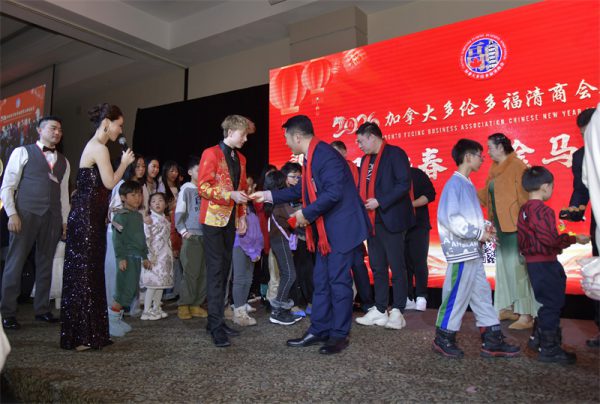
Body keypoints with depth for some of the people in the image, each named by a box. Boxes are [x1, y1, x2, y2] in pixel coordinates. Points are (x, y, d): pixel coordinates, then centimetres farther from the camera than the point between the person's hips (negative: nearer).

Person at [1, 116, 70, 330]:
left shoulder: (63, 161, 16)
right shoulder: (23, 152, 4)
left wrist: (65, 220, 11)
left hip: (52, 217, 4)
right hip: (26, 214, -4)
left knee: (45, 264, 9)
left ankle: (42, 309, 18)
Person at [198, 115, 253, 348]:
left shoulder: (240, 158, 17)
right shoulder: (211, 154, -4)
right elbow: (203, 187, -11)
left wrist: (242, 216, 12)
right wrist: (230, 195, -21)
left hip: (231, 221, 7)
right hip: (213, 219, -7)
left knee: (224, 270, 8)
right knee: (216, 270, -8)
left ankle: (215, 321, 16)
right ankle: (216, 326, -4)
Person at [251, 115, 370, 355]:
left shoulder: (325, 154, -19)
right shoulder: (312, 157, 13)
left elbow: (333, 193, -27)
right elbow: (302, 190, 23)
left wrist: (306, 213, -17)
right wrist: (269, 196, 24)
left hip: (341, 228, -10)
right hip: (325, 230, 10)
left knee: (338, 281, -1)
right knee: (321, 282, 13)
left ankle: (340, 335, 13)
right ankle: (318, 331, 23)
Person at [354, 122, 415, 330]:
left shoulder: (395, 153, -7)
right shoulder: (365, 159, 17)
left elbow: (404, 184, -16)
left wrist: (380, 202, -20)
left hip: (391, 219, -8)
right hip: (372, 220, 8)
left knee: (396, 266, 1)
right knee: (377, 267, 11)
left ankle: (397, 312, 9)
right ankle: (379, 310, 19)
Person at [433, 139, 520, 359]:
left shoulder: (467, 184, 14)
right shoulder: (454, 184, -14)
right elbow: (450, 218, -22)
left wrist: (484, 227, 3)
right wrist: (479, 234, -16)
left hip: (473, 251, 10)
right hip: (461, 251, -10)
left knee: (482, 294, 12)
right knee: (456, 296, 0)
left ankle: (492, 341, 20)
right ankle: (443, 339, 14)